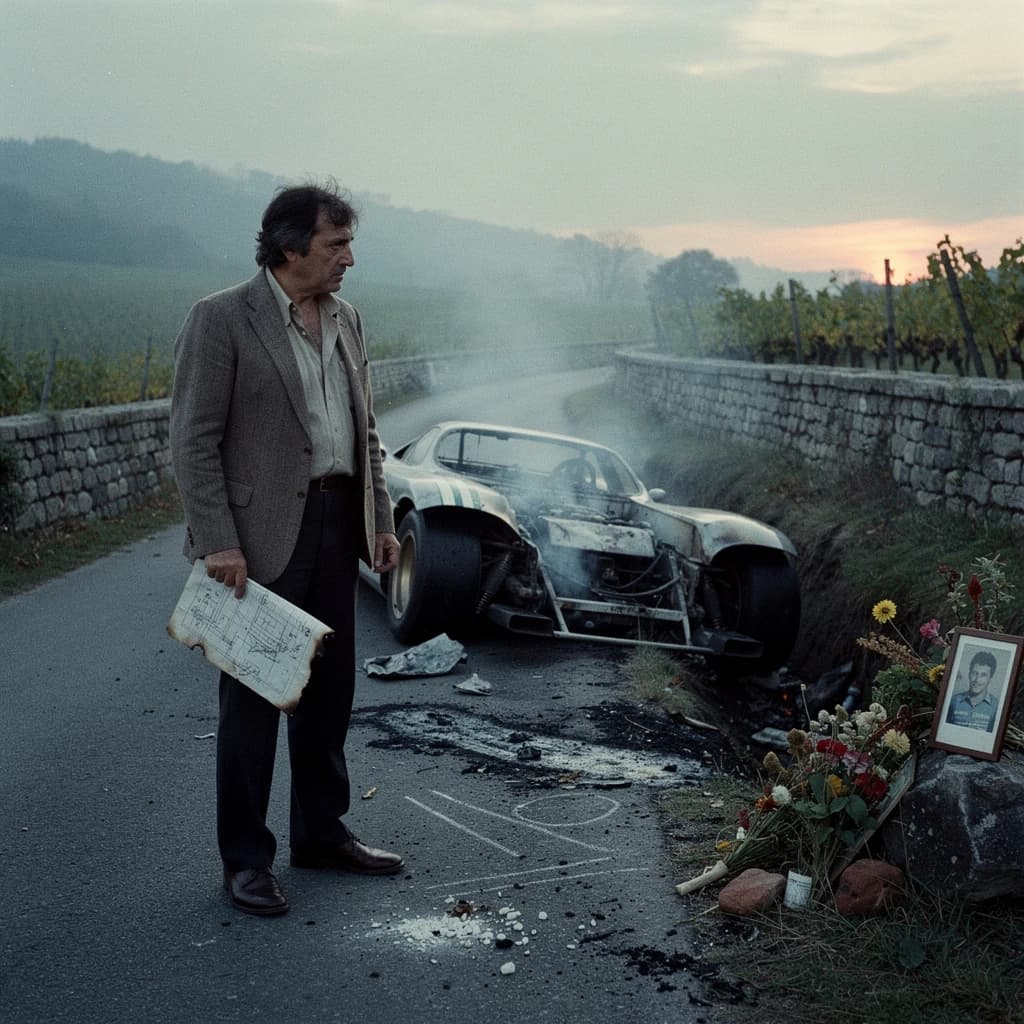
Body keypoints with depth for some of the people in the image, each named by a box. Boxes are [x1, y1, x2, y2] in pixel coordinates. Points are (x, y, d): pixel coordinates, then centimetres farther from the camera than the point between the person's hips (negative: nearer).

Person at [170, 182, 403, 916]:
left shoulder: (346, 321, 12)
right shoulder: (222, 319, -9)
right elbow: (194, 439, -13)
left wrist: (380, 519, 10)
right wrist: (217, 543, -18)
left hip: (336, 527, 7)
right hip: (261, 535, -7)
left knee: (329, 689, 14)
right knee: (253, 698, 2)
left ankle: (321, 833, 30)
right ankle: (245, 859, 14)